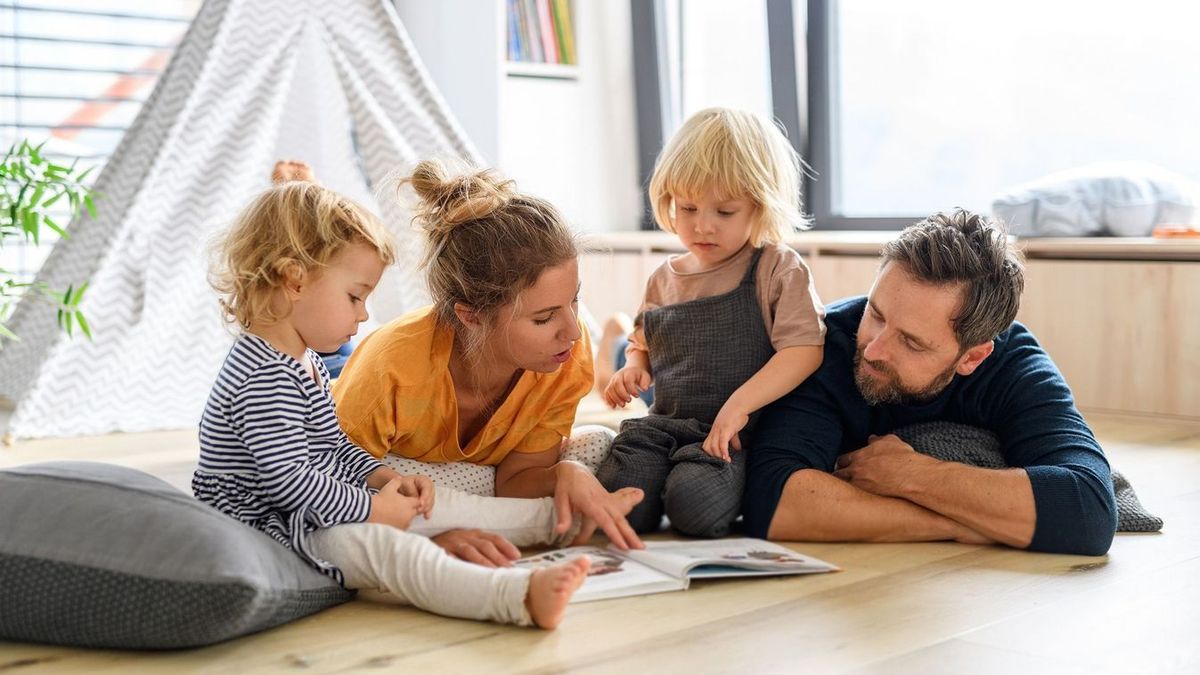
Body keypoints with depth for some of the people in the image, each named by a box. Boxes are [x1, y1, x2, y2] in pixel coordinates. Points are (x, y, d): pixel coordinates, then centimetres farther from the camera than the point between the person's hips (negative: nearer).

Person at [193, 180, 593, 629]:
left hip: (321, 510, 12)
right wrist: (370, 507, -19)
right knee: (381, 546, -32)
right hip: (274, 529, -12)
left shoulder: (303, 361, 14)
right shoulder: (266, 378, -23)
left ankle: (556, 516, 20)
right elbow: (286, 481, -28)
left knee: (429, 504, 10)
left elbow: (335, 445, 22)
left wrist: (382, 477, 5)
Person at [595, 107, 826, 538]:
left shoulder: (778, 270, -1)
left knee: (693, 505, -32)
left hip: (739, 433, -4)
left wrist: (739, 404, -22)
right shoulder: (664, 280, 16)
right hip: (664, 425, 5)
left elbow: (804, 349, -12)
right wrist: (633, 370, 6)